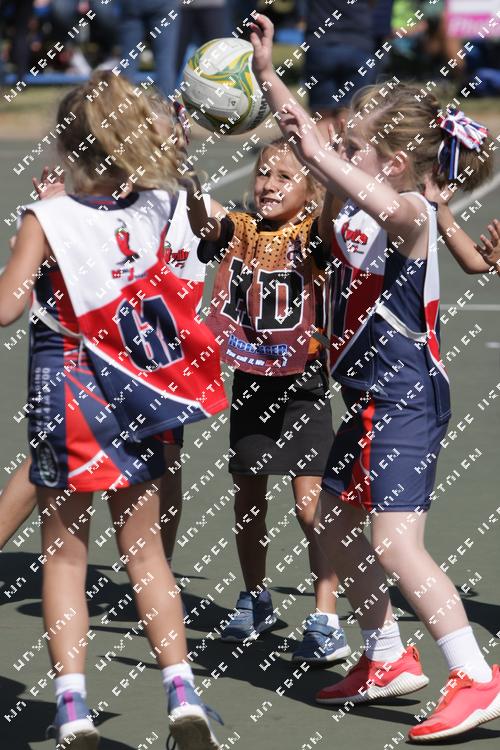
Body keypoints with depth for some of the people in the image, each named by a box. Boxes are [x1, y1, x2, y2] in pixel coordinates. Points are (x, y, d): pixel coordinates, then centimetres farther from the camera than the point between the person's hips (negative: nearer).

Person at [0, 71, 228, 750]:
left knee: (65, 554, 5)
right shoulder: (158, 209, -3)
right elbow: (172, 159, 19)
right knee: (144, 551, 13)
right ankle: (182, 695, 3)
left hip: (67, 391, -3)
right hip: (137, 394, 3)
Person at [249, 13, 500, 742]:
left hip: (408, 400, -10)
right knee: (335, 525, 19)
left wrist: (318, 153, -42)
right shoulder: (361, 203, 8)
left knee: (394, 544, -18)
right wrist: (268, 75, 14)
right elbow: (311, 142, 20)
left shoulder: (414, 213, -19)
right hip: (371, 400, 10)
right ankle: (387, 660, 32)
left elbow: (392, 211, -45)